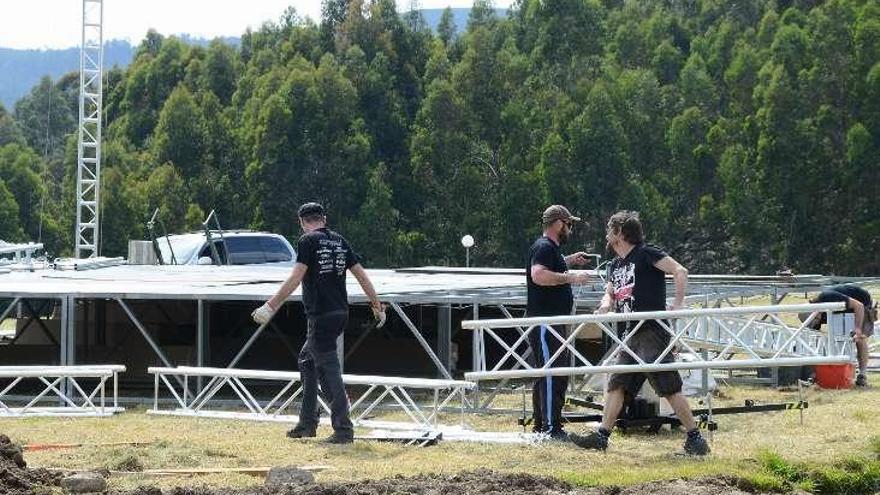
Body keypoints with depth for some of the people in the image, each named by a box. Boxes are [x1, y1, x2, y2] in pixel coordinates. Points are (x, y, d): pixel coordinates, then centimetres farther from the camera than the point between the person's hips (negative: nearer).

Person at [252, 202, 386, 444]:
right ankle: (307, 423, 22)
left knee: (329, 370, -8)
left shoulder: (309, 241, -7)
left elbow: (295, 278, -15)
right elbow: (361, 274, 13)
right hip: (340, 313, 8)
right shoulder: (339, 241, 13)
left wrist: (271, 306, -14)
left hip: (320, 315, -8)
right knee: (307, 360, 21)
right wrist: (377, 305, 21)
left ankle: (343, 429, -13)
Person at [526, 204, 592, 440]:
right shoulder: (544, 247, -13)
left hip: (553, 323, 11)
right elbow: (538, 275, -31)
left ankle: (540, 425, 20)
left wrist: (569, 261, 31)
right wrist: (571, 277, -27)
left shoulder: (551, 248, 19)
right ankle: (551, 427, -13)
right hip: (544, 322, -11)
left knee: (550, 375, 15)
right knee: (552, 376, -12)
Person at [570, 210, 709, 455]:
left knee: (668, 386, -11)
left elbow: (680, 272, -14)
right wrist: (606, 304, 3)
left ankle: (695, 438, -8)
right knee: (616, 384, 6)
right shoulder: (615, 265, 18)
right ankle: (602, 435, 9)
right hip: (630, 334, 9)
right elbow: (610, 293, 27)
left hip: (652, 331, -9)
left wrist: (677, 304, -20)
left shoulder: (646, 254, -7)